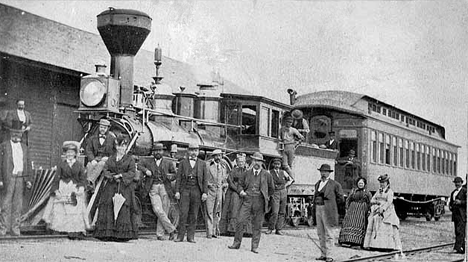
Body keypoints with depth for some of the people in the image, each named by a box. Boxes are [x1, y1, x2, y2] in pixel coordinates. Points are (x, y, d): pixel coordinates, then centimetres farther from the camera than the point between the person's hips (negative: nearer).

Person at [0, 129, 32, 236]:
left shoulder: (24, 148, 15)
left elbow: (28, 165, 16)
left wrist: (28, 180, 7)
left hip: (20, 178, 4)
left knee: (17, 205, 4)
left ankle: (14, 229, 9)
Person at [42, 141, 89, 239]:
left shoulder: (79, 165, 8)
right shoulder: (61, 165, 7)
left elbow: (83, 179, 4)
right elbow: (56, 179, 3)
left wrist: (81, 187, -14)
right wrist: (56, 190, -8)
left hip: (75, 191, 0)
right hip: (63, 190, 0)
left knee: (76, 212, -6)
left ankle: (78, 231, -4)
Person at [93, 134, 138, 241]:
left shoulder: (130, 159, 8)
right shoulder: (111, 159, 17)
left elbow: (132, 172, -2)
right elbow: (105, 170, 6)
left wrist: (121, 175, -15)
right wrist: (113, 176, -11)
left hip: (125, 188, -3)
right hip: (111, 187, 3)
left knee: (123, 211, -9)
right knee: (108, 211, -5)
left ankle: (123, 235, -7)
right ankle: (107, 234, -4)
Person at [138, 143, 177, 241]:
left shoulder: (168, 162, 13)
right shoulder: (147, 162, 14)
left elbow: (175, 174, 15)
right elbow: (139, 165, 6)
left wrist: (171, 176, -7)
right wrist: (146, 170, -11)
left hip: (165, 188, 1)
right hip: (153, 189, -1)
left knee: (164, 211, -2)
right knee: (158, 210, -16)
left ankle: (160, 234, 6)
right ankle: (171, 229, -7)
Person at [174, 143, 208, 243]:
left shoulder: (202, 163, 11)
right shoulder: (183, 162, 10)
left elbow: (205, 179, 8)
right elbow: (178, 177, 6)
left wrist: (205, 192, -1)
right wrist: (177, 191, -3)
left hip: (197, 190, 1)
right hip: (185, 190, -1)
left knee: (194, 214, 2)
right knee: (183, 213, -6)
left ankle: (191, 236, 8)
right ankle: (180, 236, -1)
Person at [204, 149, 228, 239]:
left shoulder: (223, 167, 17)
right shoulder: (207, 165, 2)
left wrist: (224, 185, 11)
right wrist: (208, 184, -9)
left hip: (220, 191, 4)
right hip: (210, 190, -4)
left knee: (217, 213, 5)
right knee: (209, 212, -6)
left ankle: (215, 231, 11)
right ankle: (209, 232, -4)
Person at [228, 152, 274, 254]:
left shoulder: (266, 175, 7)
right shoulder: (246, 174, 11)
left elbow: (271, 189, 18)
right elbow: (240, 184, 21)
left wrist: (266, 197, 13)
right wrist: (241, 191, 4)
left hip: (259, 202, -1)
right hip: (247, 200, 1)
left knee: (257, 225, 1)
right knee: (241, 221, -6)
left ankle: (254, 247, 7)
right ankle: (236, 243, 3)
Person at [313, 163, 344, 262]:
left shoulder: (334, 184, -5)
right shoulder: (317, 183, 15)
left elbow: (341, 199, 0)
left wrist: (330, 204, 2)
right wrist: (316, 205, 14)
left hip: (327, 210, -7)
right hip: (318, 209, 7)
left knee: (328, 234, -3)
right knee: (320, 233, 10)